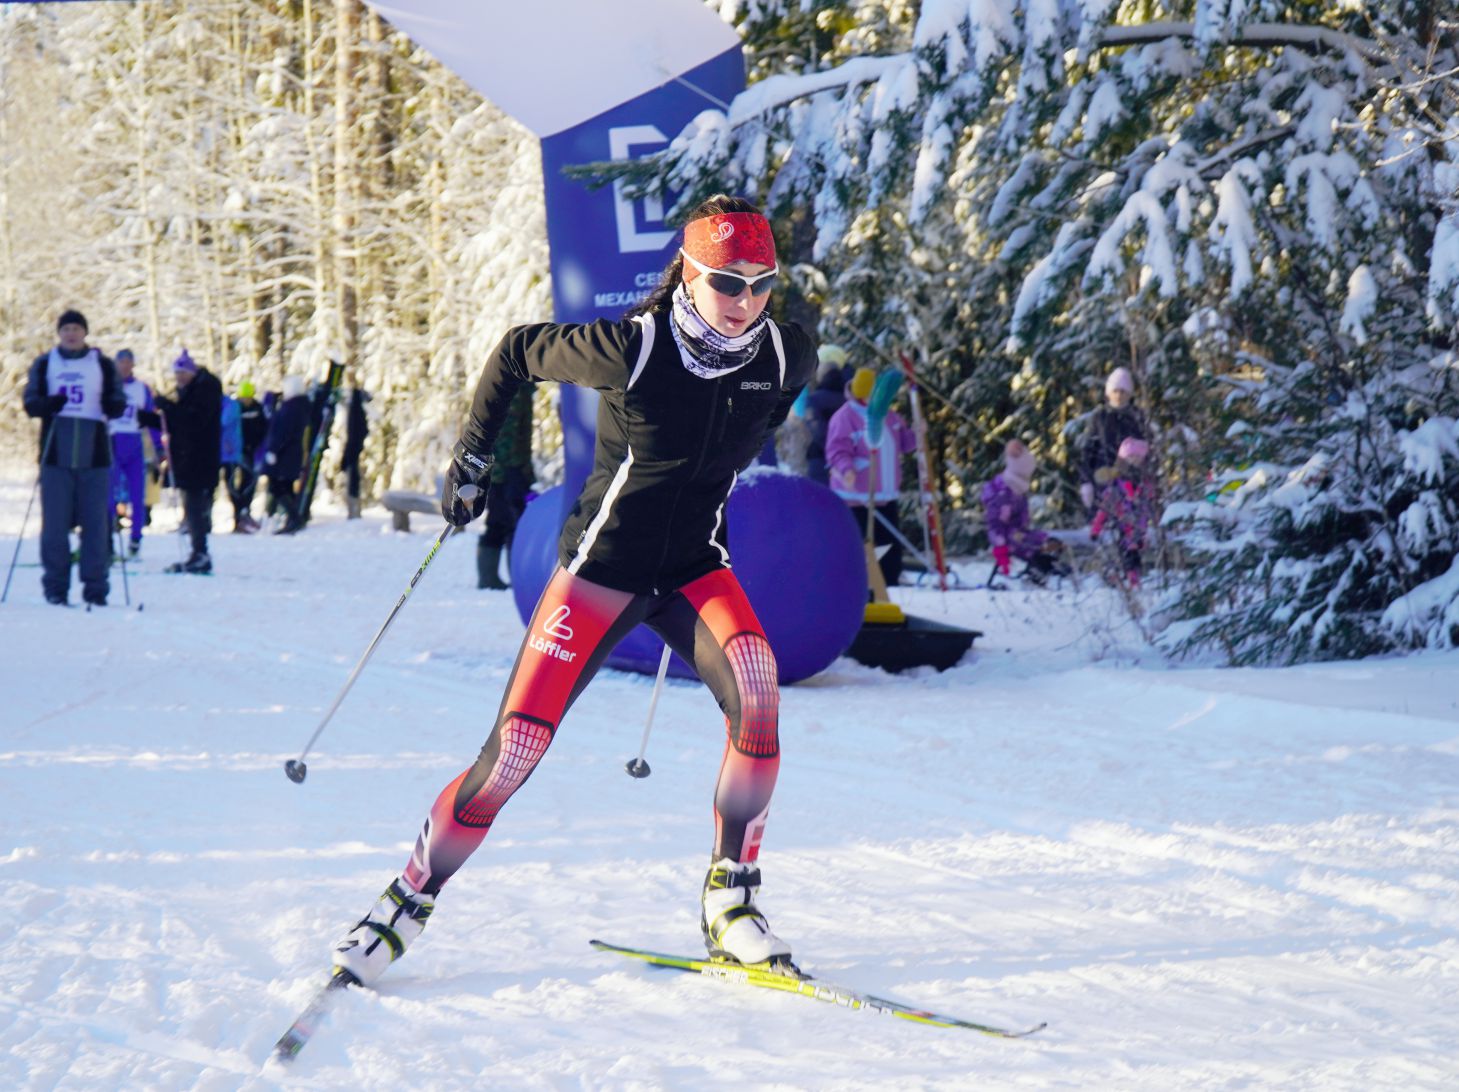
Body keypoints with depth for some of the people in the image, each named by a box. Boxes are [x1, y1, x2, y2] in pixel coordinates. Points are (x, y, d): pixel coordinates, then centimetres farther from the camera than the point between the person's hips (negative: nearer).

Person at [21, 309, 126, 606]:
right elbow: (29, 401, 6)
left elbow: (117, 401, 9)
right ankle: (55, 588, 4)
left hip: (94, 454, 0)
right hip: (56, 454, 0)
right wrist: (47, 404, -16)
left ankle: (96, 588, 1)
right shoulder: (43, 364, 12)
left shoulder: (103, 365, 11)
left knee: (96, 521, -2)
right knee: (55, 521, -2)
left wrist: (114, 405, -15)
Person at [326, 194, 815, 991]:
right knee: (514, 751, -8)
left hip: (695, 565, 3)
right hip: (603, 561, -3)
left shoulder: (785, 358, -8)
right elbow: (514, 355, -4)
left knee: (757, 700, -25)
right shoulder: (630, 349, -20)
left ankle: (729, 904, -12)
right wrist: (471, 458, 3)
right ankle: (408, 901, 10)